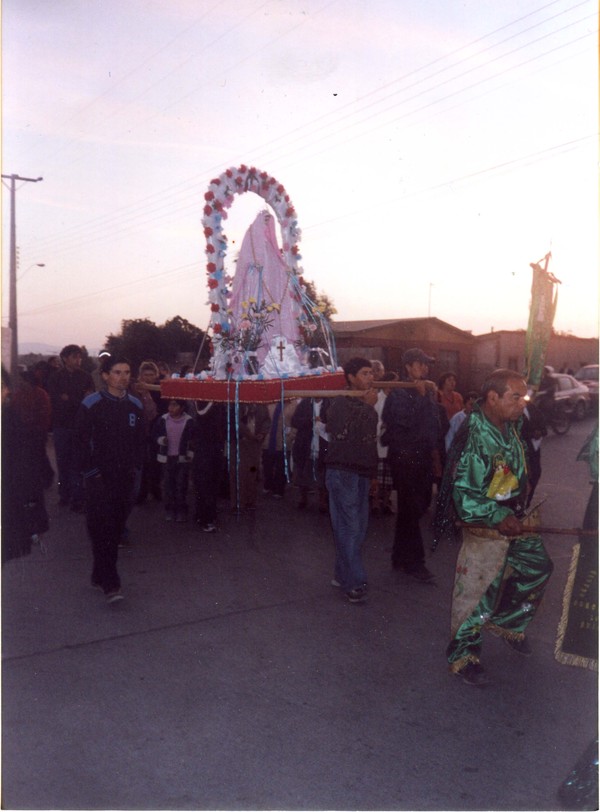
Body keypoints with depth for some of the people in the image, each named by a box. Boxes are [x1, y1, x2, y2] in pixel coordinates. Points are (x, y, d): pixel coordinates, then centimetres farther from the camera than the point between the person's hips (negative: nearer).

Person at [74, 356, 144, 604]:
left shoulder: (135, 405, 7)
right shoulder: (91, 404, -7)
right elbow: (81, 441, -6)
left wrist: (135, 466, 4)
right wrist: (89, 470, -10)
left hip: (125, 476, 5)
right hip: (99, 476, -4)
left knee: (116, 528, 9)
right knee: (102, 528, -8)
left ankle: (100, 575, 24)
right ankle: (110, 584, -5)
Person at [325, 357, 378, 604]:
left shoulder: (369, 406, 18)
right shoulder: (341, 403, -7)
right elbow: (344, 431, -24)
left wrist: (372, 468, 21)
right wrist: (367, 407, -20)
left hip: (362, 473, 8)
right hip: (343, 472, -8)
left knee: (358, 528, 10)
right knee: (350, 528, -9)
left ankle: (342, 574, 21)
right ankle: (354, 583, -4)